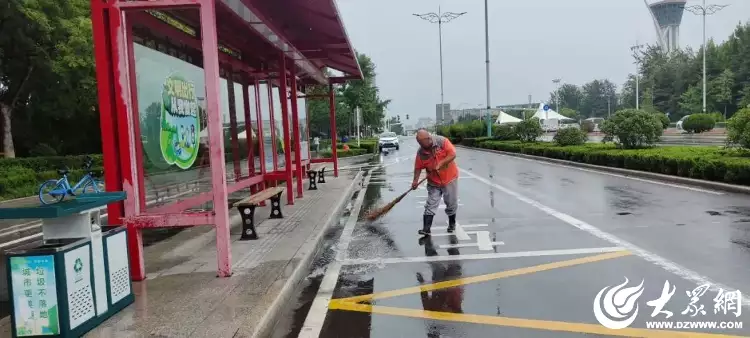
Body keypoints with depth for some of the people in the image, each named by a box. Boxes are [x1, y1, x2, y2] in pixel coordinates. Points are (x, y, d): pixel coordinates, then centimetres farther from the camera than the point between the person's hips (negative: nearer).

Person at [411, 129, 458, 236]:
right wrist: (415, 180, -14)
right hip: (433, 182, 2)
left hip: (449, 179, -2)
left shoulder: (442, 141, -17)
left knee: (451, 204, 12)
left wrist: (440, 163, -28)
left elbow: (452, 154, -20)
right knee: (430, 205, -4)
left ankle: (452, 224, 33)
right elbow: (418, 167, -3)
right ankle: (426, 229, -4)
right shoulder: (420, 152, -9)